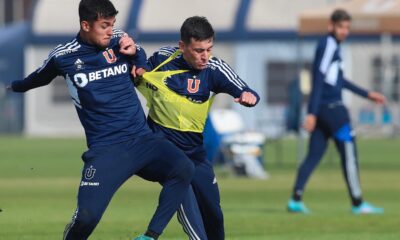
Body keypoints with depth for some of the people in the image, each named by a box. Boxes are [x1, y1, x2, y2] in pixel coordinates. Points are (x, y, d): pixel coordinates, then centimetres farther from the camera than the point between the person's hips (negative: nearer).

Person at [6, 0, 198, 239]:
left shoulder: (120, 40, 4)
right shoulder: (63, 56, 0)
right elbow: (39, 77, 23)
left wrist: (135, 53, 0)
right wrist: (16, 86, 43)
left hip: (143, 139, 2)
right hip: (105, 148, -2)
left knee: (184, 168, -27)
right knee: (87, 216, -21)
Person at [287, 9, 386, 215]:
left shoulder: (333, 46, 18)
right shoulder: (328, 45, -12)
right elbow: (318, 80, -18)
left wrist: (368, 95, 32)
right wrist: (312, 113, -23)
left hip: (322, 110, 9)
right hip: (332, 108, -9)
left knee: (314, 155, 6)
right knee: (349, 153, -2)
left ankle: (296, 199, 0)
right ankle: (357, 203, 2)